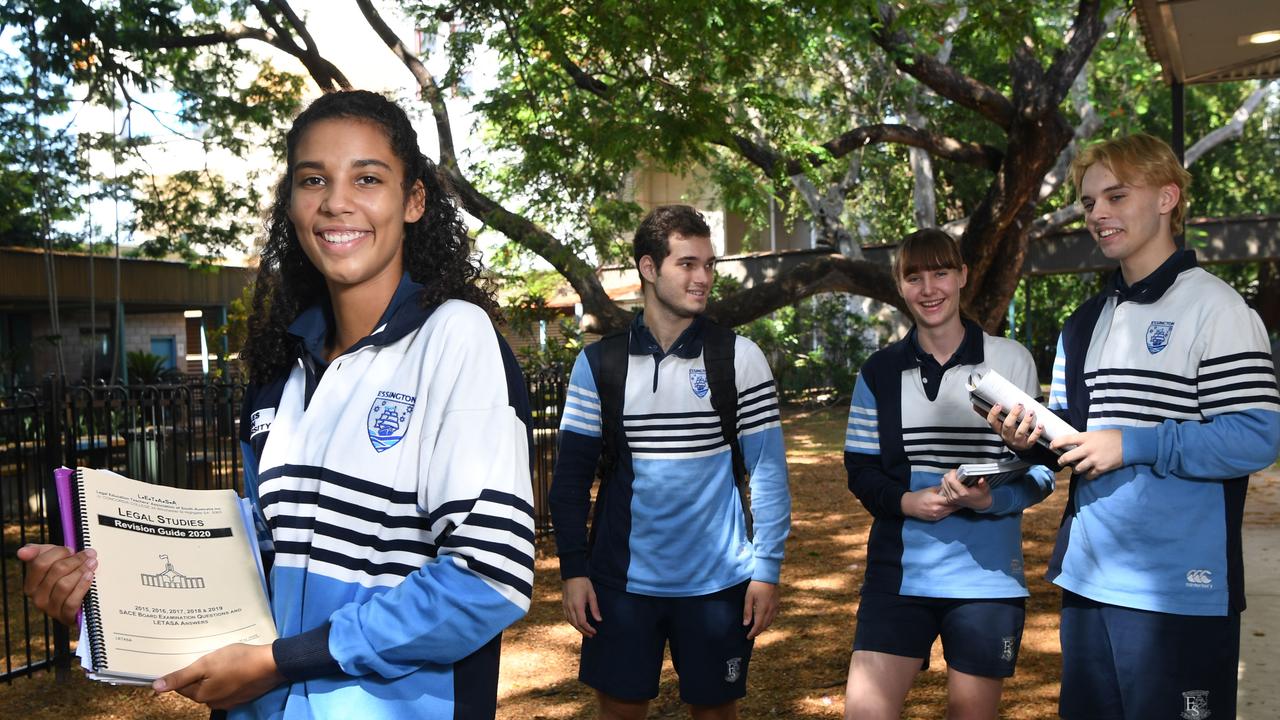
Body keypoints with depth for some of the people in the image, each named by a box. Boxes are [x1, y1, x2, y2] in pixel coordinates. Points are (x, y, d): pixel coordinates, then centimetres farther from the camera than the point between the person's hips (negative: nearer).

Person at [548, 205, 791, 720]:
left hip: (718, 581, 0)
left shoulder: (738, 357, -2)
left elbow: (769, 471, -2)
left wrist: (766, 569, -7)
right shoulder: (599, 363, 0)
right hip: (622, 581, 1)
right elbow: (572, 475, 3)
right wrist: (573, 568, -3)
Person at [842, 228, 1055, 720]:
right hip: (899, 573, 1)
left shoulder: (1011, 361, 0)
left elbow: (1042, 469, 0)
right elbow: (860, 471, 6)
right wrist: (905, 500, -15)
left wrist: (992, 499, -20)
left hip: (987, 576, -1)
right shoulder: (880, 372, 5)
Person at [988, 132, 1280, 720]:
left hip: (1179, 589, -7)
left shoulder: (1212, 306, -8)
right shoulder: (1083, 323, 15)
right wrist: (1031, 437, -1)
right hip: (1088, 578, 7)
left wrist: (1132, 445, -20)